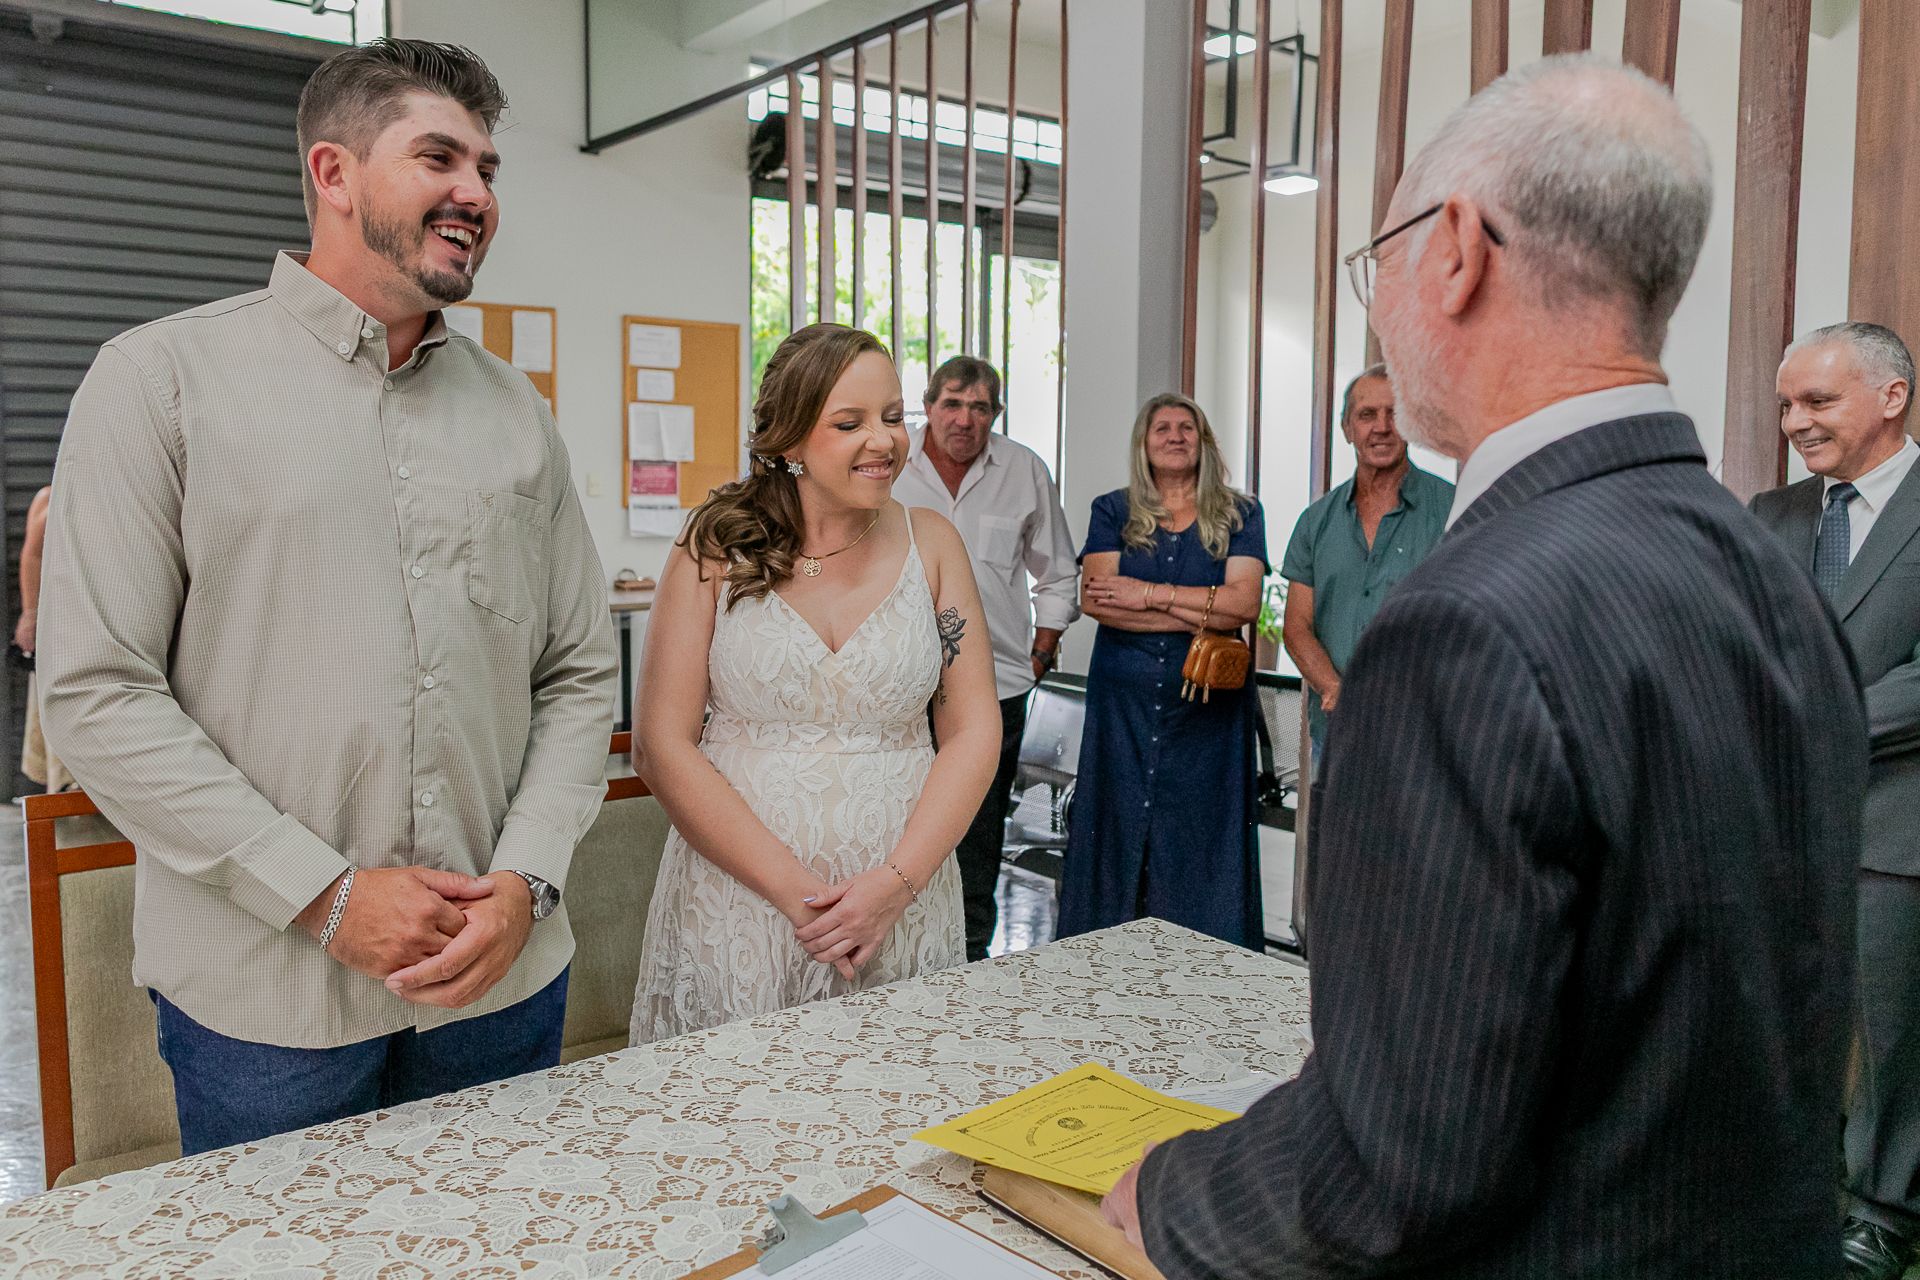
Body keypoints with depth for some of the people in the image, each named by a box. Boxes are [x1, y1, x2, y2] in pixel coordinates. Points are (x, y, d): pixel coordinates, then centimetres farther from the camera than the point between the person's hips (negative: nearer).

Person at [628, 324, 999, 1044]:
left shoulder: (930, 544, 3)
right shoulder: (717, 550, -2)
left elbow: (974, 732, 2)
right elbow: (661, 746, -6)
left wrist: (896, 882, -11)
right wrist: (792, 889, -13)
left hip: (903, 910, 2)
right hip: (736, 900, -1)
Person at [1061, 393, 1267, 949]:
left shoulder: (1239, 514, 8)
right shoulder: (1112, 511, 9)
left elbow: (1244, 602, -8)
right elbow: (1094, 598, -8)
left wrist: (1150, 594, -11)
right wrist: (1200, 614, -11)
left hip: (1208, 702, 0)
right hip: (1124, 699, 1)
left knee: (1201, 833, 1)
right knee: (1120, 825, 2)